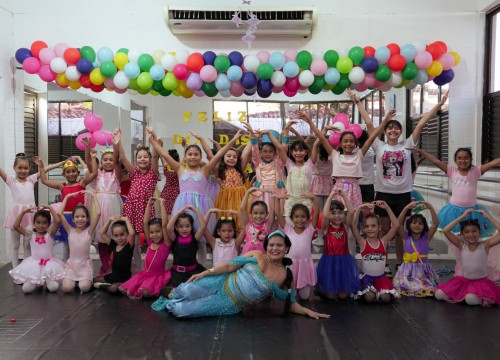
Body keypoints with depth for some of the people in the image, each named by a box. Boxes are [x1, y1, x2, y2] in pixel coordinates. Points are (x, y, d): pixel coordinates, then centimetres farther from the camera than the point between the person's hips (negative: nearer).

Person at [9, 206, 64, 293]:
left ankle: (48, 281, 11)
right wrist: (23, 212, -7)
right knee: (26, 289, -15)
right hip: (34, 263, 2)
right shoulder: (31, 234, 5)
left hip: (49, 262, -2)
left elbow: (57, 221, -17)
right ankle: (36, 283, 15)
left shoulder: (50, 234, -1)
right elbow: (16, 226, -3)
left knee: (53, 287, -22)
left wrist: (49, 208, -12)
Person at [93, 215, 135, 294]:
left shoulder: (129, 246, -14)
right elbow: (102, 233, 4)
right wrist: (110, 220, -4)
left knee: (113, 288, -30)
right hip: (113, 275, 6)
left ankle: (103, 286, -3)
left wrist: (126, 219, -24)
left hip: (124, 278, -6)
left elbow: (132, 233, -34)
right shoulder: (113, 245, 2)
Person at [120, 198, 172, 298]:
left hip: (158, 276, -6)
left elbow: (165, 225, -23)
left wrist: (162, 205, -23)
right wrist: (149, 205, -5)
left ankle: (155, 292, -1)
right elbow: (145, 223, 0)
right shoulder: (150, 242, 3)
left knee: (145, 293, -28)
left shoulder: (166, 244, -11)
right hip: (144, 273, 6)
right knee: (125, 289, -10)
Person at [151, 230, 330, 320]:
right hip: (222, 283, 1)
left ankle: (168, 305, 25)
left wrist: (308, 311, -10)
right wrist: (205, 272, -7)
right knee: (185, 293, -10)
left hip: (231, 305, 0)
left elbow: (290, 303, 5)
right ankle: (171, 296, 30)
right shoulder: (257, 255, -4)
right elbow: (230, 265, -2)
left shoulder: (286, 276, -3)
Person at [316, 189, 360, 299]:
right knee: (331, 295, 2)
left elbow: (351, 212, -15)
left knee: (343, 295, 6)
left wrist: (344, 196, -18)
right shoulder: (326, 228, -6)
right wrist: (330, 196, -25)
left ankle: (347, 290, 38)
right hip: (329, 261, -2)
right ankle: (322, 291, 33)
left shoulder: (345, 226, 1)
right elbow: (324, 215, -26)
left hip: (344, 261, 2)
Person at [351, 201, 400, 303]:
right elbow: (352, 225, -20)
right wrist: (360, 208, -26)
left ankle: (377, 291, 13)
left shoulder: (383, 241, -2)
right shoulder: (362, 242, -7)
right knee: (369, 298, -24)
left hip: (381, 276, 2)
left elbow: (396, 225, -11)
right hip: (367, 276, -2)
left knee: (386, 298, -20)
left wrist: (387, 208, -17)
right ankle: (367, 290, 11)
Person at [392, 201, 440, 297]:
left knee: (429, 289, -18)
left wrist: (431, 208, -20)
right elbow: (399, 223, -13)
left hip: (423, 270, 1)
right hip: (408, 271, 0)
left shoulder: (426, 237, 1)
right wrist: (406, 208, -21)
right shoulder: (406, 237, 0)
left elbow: (436, 223, -10)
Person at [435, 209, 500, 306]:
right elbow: (445, 231, -14)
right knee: (439, 294, -12)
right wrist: (462, 216, -11)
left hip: (481, 282, -3)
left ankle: (481, 299, -1)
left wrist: (488, 217, -16)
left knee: (471, 299, -34)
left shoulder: (485, 245, -7)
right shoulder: (462, 245, -3)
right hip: (464, 280, 4)